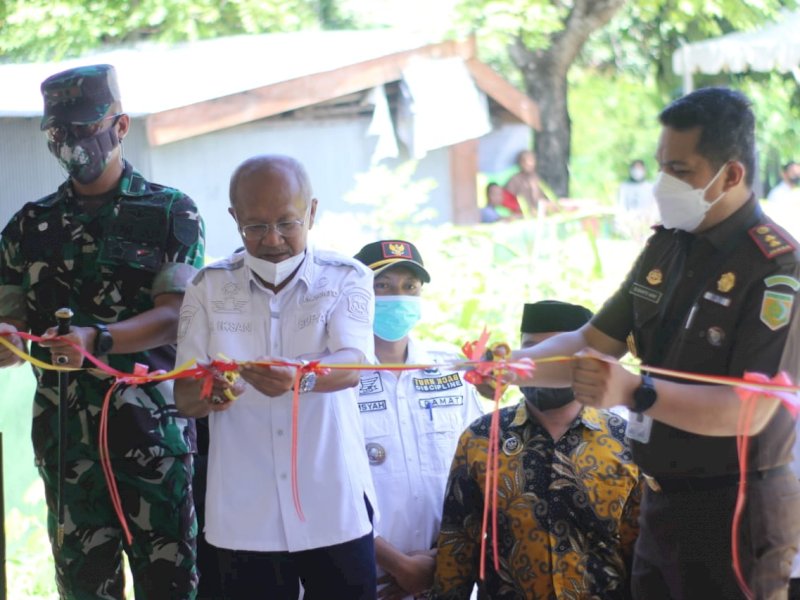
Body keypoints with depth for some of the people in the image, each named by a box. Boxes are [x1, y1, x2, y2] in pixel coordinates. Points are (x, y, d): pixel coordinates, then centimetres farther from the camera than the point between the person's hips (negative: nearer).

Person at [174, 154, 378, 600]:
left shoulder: (346, 278, 0)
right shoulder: (209, 287, 5)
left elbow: (352, 364, -17)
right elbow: (183, 396, 1)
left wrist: (300, 376, -40)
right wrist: (205, 392, -24)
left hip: (335, 509, -1)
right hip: (243, 516, 1)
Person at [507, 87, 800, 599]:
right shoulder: (668, 246, 9)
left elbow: (749, 412, -26)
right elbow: (595, 342, 12)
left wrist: (635, 393, -36)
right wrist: (515, 366, -5)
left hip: (734, 516, -8)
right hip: (663, 501, 8)